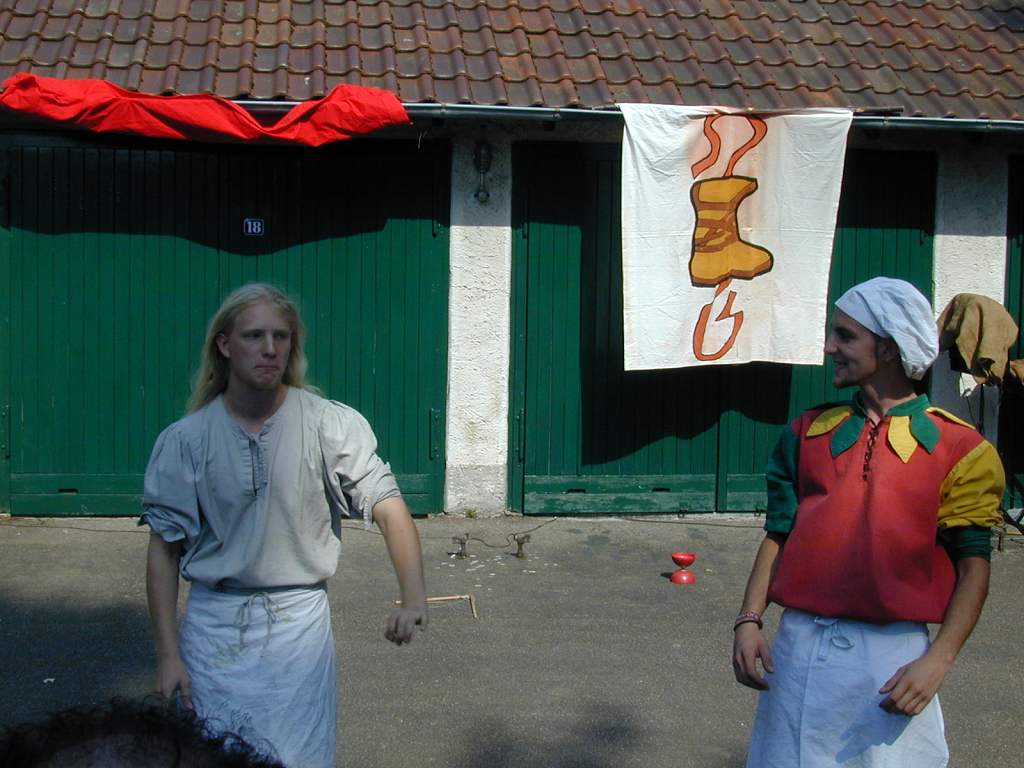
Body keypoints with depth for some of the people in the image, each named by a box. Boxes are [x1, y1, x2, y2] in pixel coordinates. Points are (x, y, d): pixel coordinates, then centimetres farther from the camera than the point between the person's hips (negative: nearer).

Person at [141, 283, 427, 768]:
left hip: (300, 621, -1)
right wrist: (168, 655, -5)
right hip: (214, 623, 1)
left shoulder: (332, 426, -7)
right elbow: (164, 548, 0)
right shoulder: (184, 440, -3)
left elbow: (389, 508, -12)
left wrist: (413, 599, -26)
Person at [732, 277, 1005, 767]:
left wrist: (938, 660, -14)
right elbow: (778, 536, 9)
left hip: (893, 657, -3)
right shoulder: (808, 432, 8)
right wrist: (749, 621, -3)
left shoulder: (957, 449, -3)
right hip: (800, 648, 3)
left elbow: (973, 566, -3)